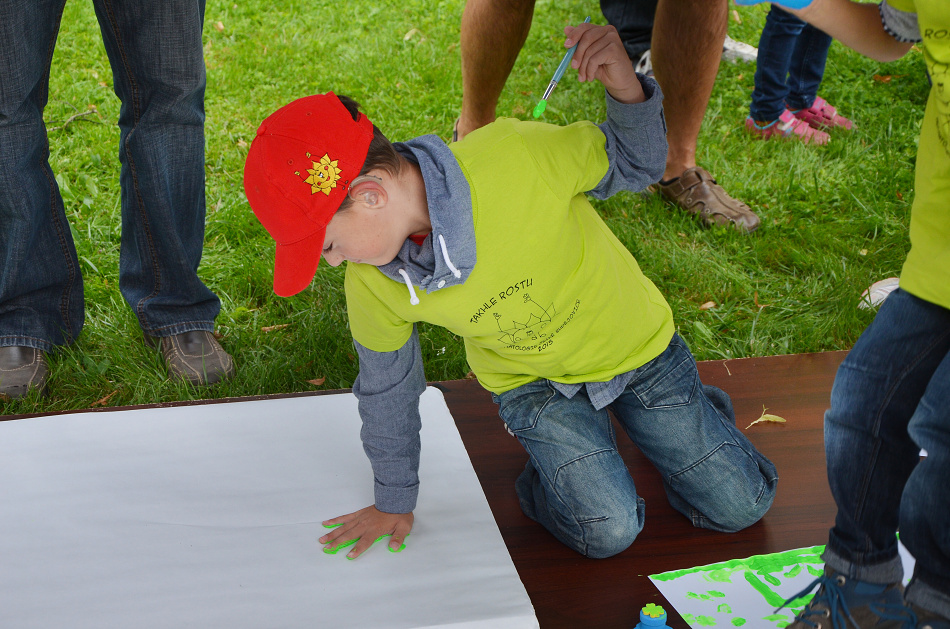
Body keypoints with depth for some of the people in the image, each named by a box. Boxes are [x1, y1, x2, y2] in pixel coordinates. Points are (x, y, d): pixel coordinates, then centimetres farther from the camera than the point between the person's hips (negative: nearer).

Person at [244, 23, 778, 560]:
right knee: (607, 530, -16)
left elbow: (635, 165, -16)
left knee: (740, 506, 4)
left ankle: (692, 407, 31)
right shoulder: (371, 284, -21)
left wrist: (627, 89, -38)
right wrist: (395, 500, 11)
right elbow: (387, 385, -1)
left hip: (632, 342, -1)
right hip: (531, 382, 1)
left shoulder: (513, 154, -33)